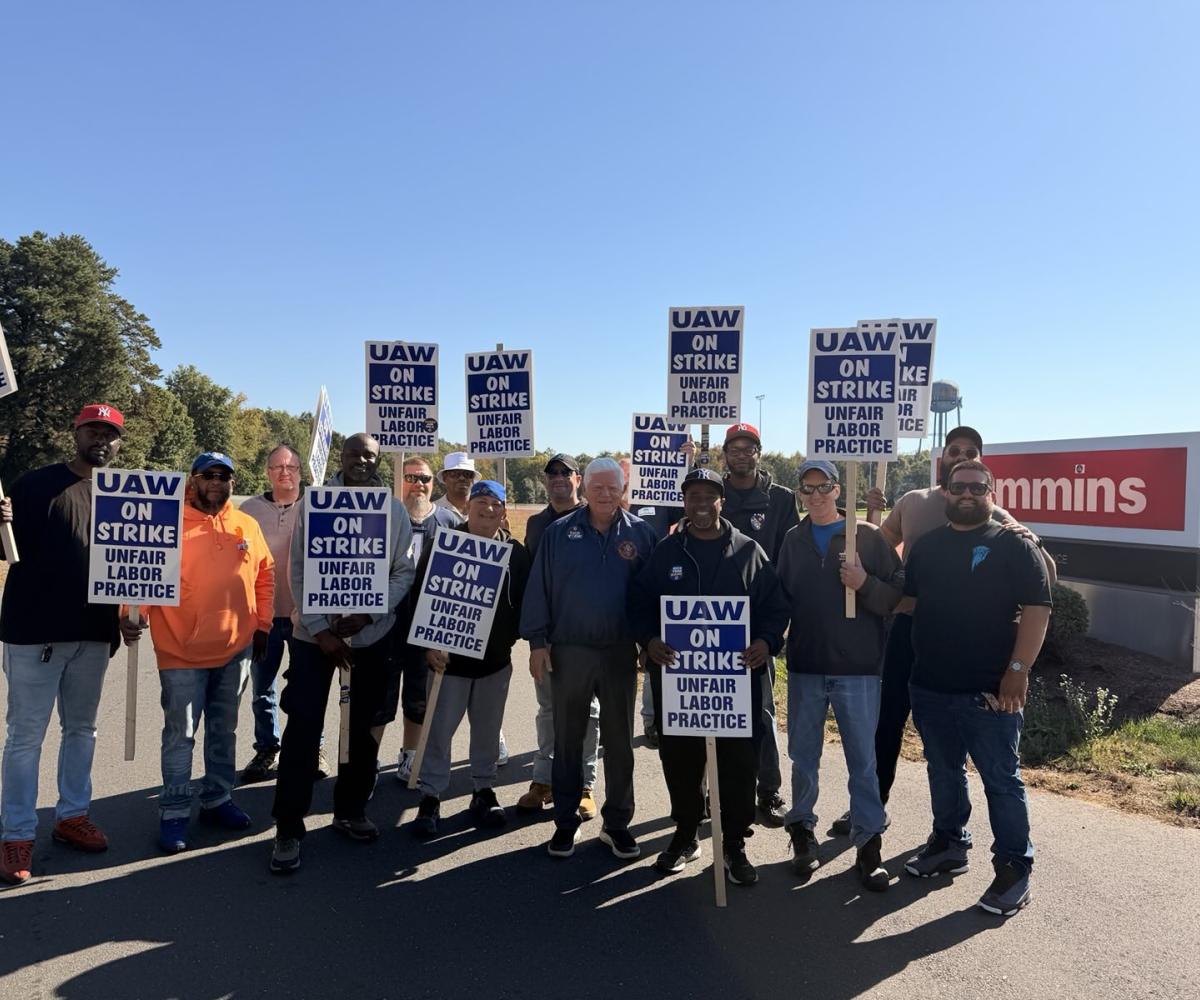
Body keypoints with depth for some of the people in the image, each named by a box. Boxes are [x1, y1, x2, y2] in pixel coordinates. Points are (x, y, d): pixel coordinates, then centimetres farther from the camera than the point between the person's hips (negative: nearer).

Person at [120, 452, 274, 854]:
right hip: (182, 652, -4)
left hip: (236, 649, 5)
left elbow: (264, 576, 14)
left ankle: (217, 800, 31)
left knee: (224, 730, 16)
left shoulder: (248, 526, 6)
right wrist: (133, 614, -26)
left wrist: (262, 625, 12)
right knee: (180, 735, 4)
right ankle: (174, 813, 17)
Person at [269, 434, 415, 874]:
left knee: (365, 727, 11)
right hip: (315, 633, -2)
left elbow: (404, 572, -1)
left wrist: (367, 613, -15)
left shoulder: (395, 510, 0)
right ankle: (289, 827, 9)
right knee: (303, 728, -4)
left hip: (373, 634, 2)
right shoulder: (314, 504, -4)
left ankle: (351, 809, 29)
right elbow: (299, 571, -4)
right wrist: (321, 630, -12)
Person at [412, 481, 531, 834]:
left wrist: (509, 639, 5)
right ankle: (430, 797, 13)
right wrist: (430, 644, -11)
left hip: (496, 659, 3)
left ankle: (484, 790, 26)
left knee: (488, 730, 12)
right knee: (439, 729, 0)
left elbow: (523, 602, 11)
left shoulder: (516, 552, 4)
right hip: (449, 657, -3)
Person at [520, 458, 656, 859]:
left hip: (620, 653, 0)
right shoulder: (560, 532, 0)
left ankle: (617, 822, 24)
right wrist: (537, 642, -4)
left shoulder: (640, 533, 1)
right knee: (567, 740, 10)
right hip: (569, 650, 0)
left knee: (619, 741, 10)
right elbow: (539, 588, 0)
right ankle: (566, 822, 23)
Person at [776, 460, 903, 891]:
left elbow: (897, 596, -3)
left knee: (862, 760, 4)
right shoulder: (793, 540, 9)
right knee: (804, 756, 13)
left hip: (857, 667, -3)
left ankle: (869, 844, 15)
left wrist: (865, 584, -20)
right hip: (805, 666, 3)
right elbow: (780, 597, 14)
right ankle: (802, 831, 29)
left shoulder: (868, 537, 0)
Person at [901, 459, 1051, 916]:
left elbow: (1036, 610, -10)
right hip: (929, 687, 5)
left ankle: (1013, 870, 14)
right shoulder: (927, 545, 12)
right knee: (943, 771, 17)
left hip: (989, 690, -5)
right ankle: (949, 844, 34)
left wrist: (1018, 670, -17)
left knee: (1001, 779, 3)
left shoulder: (1014, 545, -3)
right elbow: (906, 600, 21)